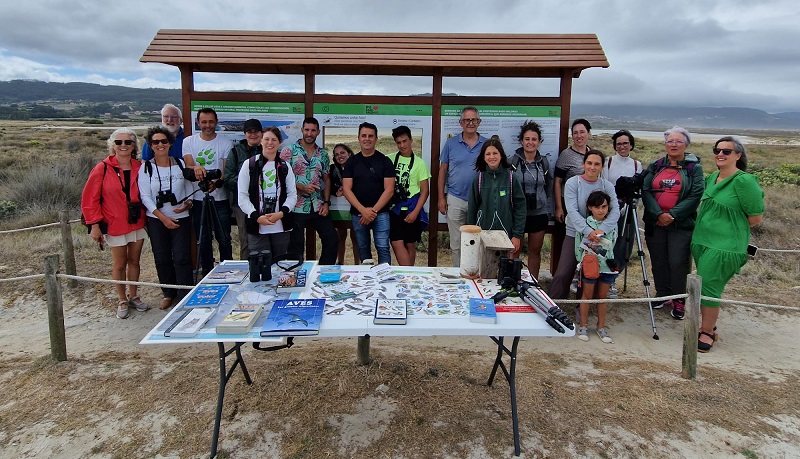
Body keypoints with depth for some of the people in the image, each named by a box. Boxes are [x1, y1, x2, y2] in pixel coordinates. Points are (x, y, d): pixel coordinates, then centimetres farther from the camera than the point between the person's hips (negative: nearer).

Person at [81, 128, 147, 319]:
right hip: (115, 225, -3)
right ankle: (122, 301, 23)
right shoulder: (102, 169, -8)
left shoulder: (139, 168, 0)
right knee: (120, 264, 8)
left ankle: (133, 296, 30)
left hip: (137, 223, 3)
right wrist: (95, 225, -9)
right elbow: (89, 199, -6)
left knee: (134, 261, 13)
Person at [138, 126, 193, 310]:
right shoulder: (146, 167, 1)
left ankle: (185, 295, 3)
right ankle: (169, 294, 22)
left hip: (181, 218, 0)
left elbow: (189, 189, 9)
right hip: (157, 220, 0)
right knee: (162, 259, 7)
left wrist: (187, 204, -12)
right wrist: (163, 217, -11)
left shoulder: (180, 164, 5)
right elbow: (145, 197, -3)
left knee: (182, 258, -5)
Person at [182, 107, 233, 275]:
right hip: (198, 199, 2)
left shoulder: (225, 144, 2)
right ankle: (207, 273, 22)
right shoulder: (189, 142, 7)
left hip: (220, 199, -1)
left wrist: (217, 183, -25)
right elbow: (188, 166, -4)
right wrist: (196, 168, -29)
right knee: (203, 240, 10)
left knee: (224, 239, 2)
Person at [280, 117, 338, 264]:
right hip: (297, 207, -4)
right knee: (296, 247, 3)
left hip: (318, 207, 4)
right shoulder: (289, 151, -2)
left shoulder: (323, 154, 11)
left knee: (332, 240, 3)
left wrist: (326, 203, 3)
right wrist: (301, 187, -19)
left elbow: (326, 179, 14)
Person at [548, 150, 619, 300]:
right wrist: (587, 231, -31)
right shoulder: (572, 183, -7)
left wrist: (602, 229, -29)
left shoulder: (607, 186, 1)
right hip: (574, 235, -2)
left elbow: (615, 210, -10)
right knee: (563, 274, -9)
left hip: (597, 237, 3)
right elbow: (572, 211, -17)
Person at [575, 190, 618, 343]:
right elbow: (578, 248, -2)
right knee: (587, 295, 7)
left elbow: (612, 245, 10)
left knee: (602, 296, 12)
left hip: (607, 266, 3)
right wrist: (583, 260, -9)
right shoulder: (584, 224, -6)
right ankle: (583, 327, 17)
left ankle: (601, 327, 23)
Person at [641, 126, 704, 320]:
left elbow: (695, 196, -8)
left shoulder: (694, 168, 1)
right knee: (658, 261, 11)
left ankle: (679, 301, 10)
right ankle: (662, 294, 26)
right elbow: (645, 191, -2)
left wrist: (673, 214, -15)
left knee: (678, 263, -4)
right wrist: (659, 214, -16)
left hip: (682, 225, -3)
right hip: (655, 222, 3)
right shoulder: (655, 166, 8)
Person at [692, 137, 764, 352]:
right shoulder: (711, 179, 10)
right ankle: (708, 326, 28)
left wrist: (731, 227, 1)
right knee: (704, 287, 14)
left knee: (708, 287, -6)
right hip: (701, 241, 8)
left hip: (724, 246, -7)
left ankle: (707, 332, 8)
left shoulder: (744, 181, -13)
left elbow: (756, 216, -9)